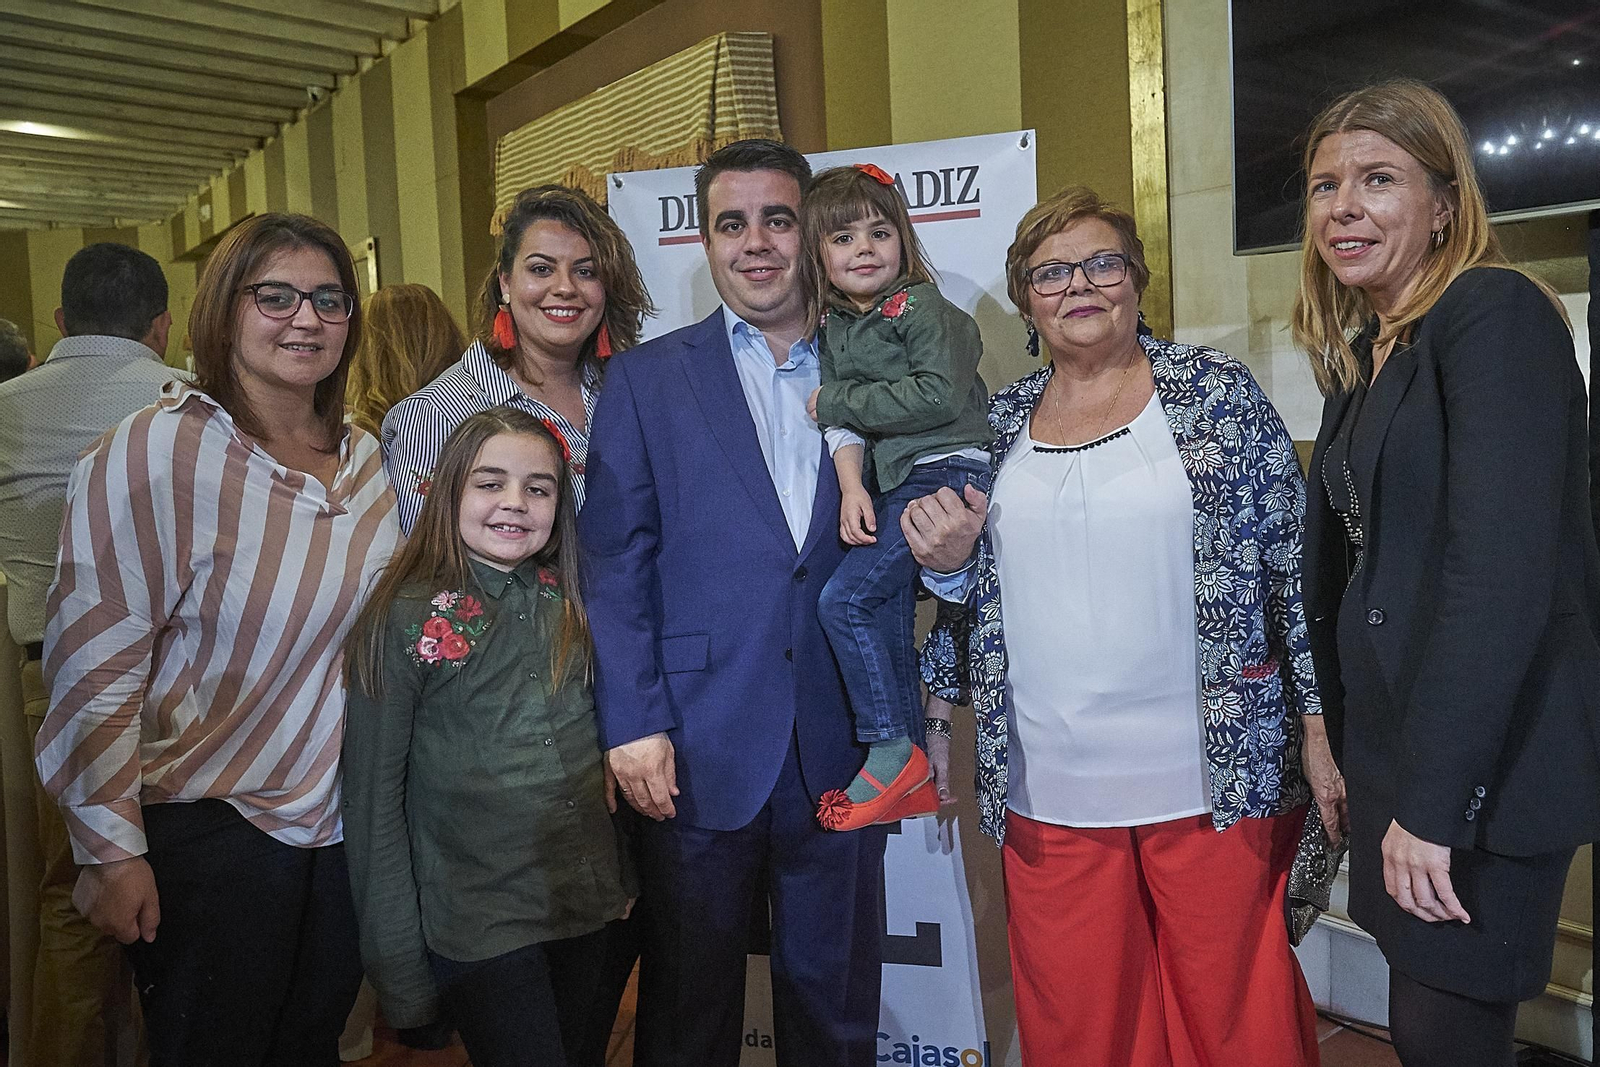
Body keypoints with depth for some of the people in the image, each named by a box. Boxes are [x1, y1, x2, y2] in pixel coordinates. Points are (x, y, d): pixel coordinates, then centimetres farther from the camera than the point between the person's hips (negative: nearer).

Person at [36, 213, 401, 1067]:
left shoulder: (365, 458, 2)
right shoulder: (155, 452, -16)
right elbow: (94, 664, -15)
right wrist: (111, 851, -13)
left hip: (347, 826, 6)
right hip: (210, 829, -5)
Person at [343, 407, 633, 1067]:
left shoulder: (574, 603, 2)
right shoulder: (403, 618, -10)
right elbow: (373, 796, -8)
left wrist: (625, 879, 9)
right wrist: (397, 966, -7)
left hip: (588, 911, 5)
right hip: (475, 928, -4)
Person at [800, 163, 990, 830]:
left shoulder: (921, 306, -8)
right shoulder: (833, 328, 12)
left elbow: (940, 396, -21)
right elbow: (842, 422, 6)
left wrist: (837, 400, -12)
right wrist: (852, 487, -11)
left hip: (948, 470, -8)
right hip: (893, 485, 8)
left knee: (844, 599, -16)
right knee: (889, 623, 9)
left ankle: (890, 749, -3)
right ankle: (913, 778, 21)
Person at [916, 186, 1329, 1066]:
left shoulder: (1216, 391, 0)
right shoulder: (998, 426, 7)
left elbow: (1292, 554, 0)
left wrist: (1319, 722, -2)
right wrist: (946, 559, -8)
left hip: (1213, 776, -2)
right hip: (1048, 790, 3)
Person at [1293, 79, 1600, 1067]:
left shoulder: (1496, 314, -13)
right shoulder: (1362, 351, 12)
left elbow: (1504, 570, -22)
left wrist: (1432, 799, -23)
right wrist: (1354, 752, 11)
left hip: (1487, 762, -7)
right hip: (1396, 744, 8)